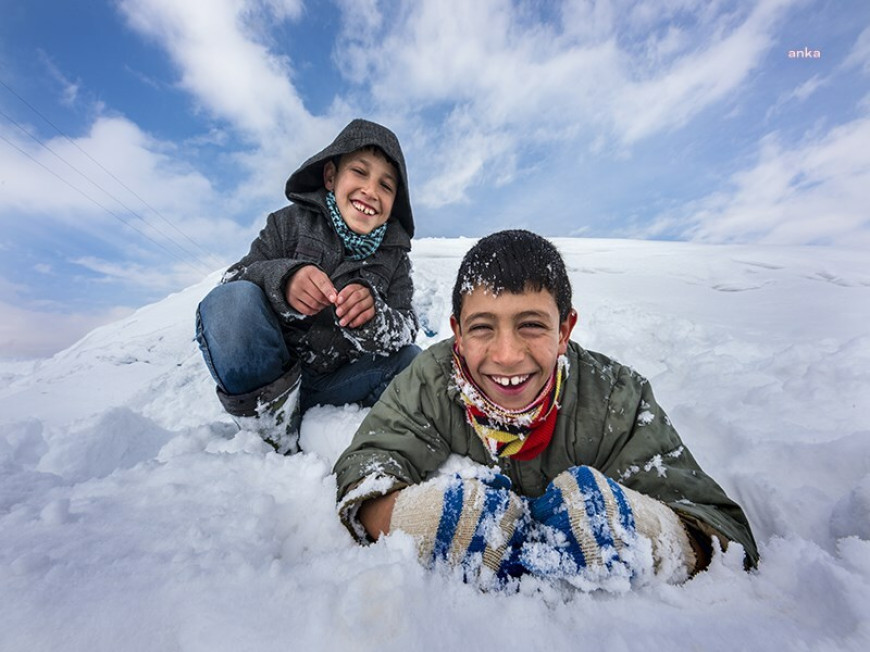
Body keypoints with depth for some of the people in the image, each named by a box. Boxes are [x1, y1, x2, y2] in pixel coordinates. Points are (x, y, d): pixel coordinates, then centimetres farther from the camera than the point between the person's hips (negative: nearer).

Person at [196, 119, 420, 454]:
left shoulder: (394, 255, 0)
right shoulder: (291, 222, -4)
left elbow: (406, 330, -8)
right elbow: (233, 280, -9)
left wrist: (372, 320, -31)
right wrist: (280, 278, -31)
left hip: (334, 384, 2)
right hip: (260, 375, -1)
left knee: (412, 360, -14)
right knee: (230, 301, -26)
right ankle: (275, 439, -15)